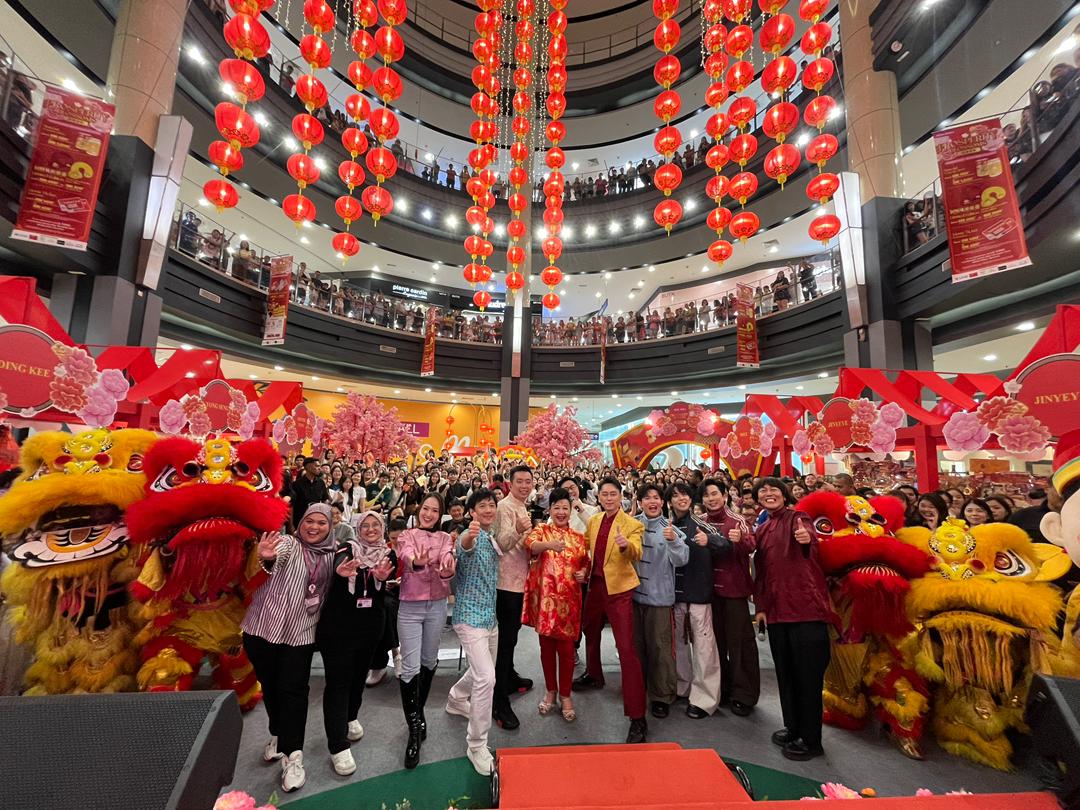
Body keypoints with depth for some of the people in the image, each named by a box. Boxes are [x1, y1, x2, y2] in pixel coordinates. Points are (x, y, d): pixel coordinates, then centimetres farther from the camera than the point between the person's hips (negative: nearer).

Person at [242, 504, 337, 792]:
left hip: (300, 633, 1)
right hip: (264, 627, -1)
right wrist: (264, 558, -57)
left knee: (293, 690, -2)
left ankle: (292, 756, 9)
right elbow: (275, 559, -34)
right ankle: (279, 734, 39)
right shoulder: (286, 543, -11)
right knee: (269, 686, 16)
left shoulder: (331, 556, 1)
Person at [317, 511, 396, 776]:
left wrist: (382, 577, -35)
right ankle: (338, 746, 9)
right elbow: (338, 563, -32)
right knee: (338, 680, -1)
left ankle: (350, 717, 44)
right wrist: (342, 571, -57)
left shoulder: (388, 555, 0)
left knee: (359, 674, 19)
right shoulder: (347, 548, -10)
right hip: (338, 624, -4)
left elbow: (383, 591, -11)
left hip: (370, 625, 4)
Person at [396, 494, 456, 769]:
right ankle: (414, 728, 10)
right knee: (410, 667, -3)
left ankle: (419, 712, 39)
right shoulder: (407, 535, -5)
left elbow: (447, 562, -18)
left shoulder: (445, 538, 1)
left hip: (437, 606, 3)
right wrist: (417, 561, -52)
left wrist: (448, 569, -42)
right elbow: (406, 555, -28)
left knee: (429, 661, 17)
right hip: (410, 606, -2)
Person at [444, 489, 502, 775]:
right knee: (486, 678, -15)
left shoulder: (494, 537, 6)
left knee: (484, 670, 24)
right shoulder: (470, 535, -18)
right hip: (471, 615, -8)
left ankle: (456, 700, 51)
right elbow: (465, 546, -45)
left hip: (490, 615, 8)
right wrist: (470, 536, -67)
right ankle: (476, 745, 3)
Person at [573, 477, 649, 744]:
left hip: (618, 589, -6)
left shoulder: (632, 524, -11)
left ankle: (637, 717, 1)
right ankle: (594, 676, 53)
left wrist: (626, 545, -47)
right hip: (595, 585, 7)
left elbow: (637, 553, -28)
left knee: (626, 648, -8)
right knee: (590, 632, 26)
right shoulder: (593, 521, 5)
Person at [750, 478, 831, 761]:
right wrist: (760, 606, 7)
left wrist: (807, 539, -50)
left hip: (805, 606, -6)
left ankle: (811, 740, 18)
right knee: (785, 673, 16)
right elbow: (760, 570, 13)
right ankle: (793, 728, 33)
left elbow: (810, 538, -28)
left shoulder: (798, 518, -5)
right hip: (776, 609, 6)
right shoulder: (761, 530, 13)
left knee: (807, 673, 3)